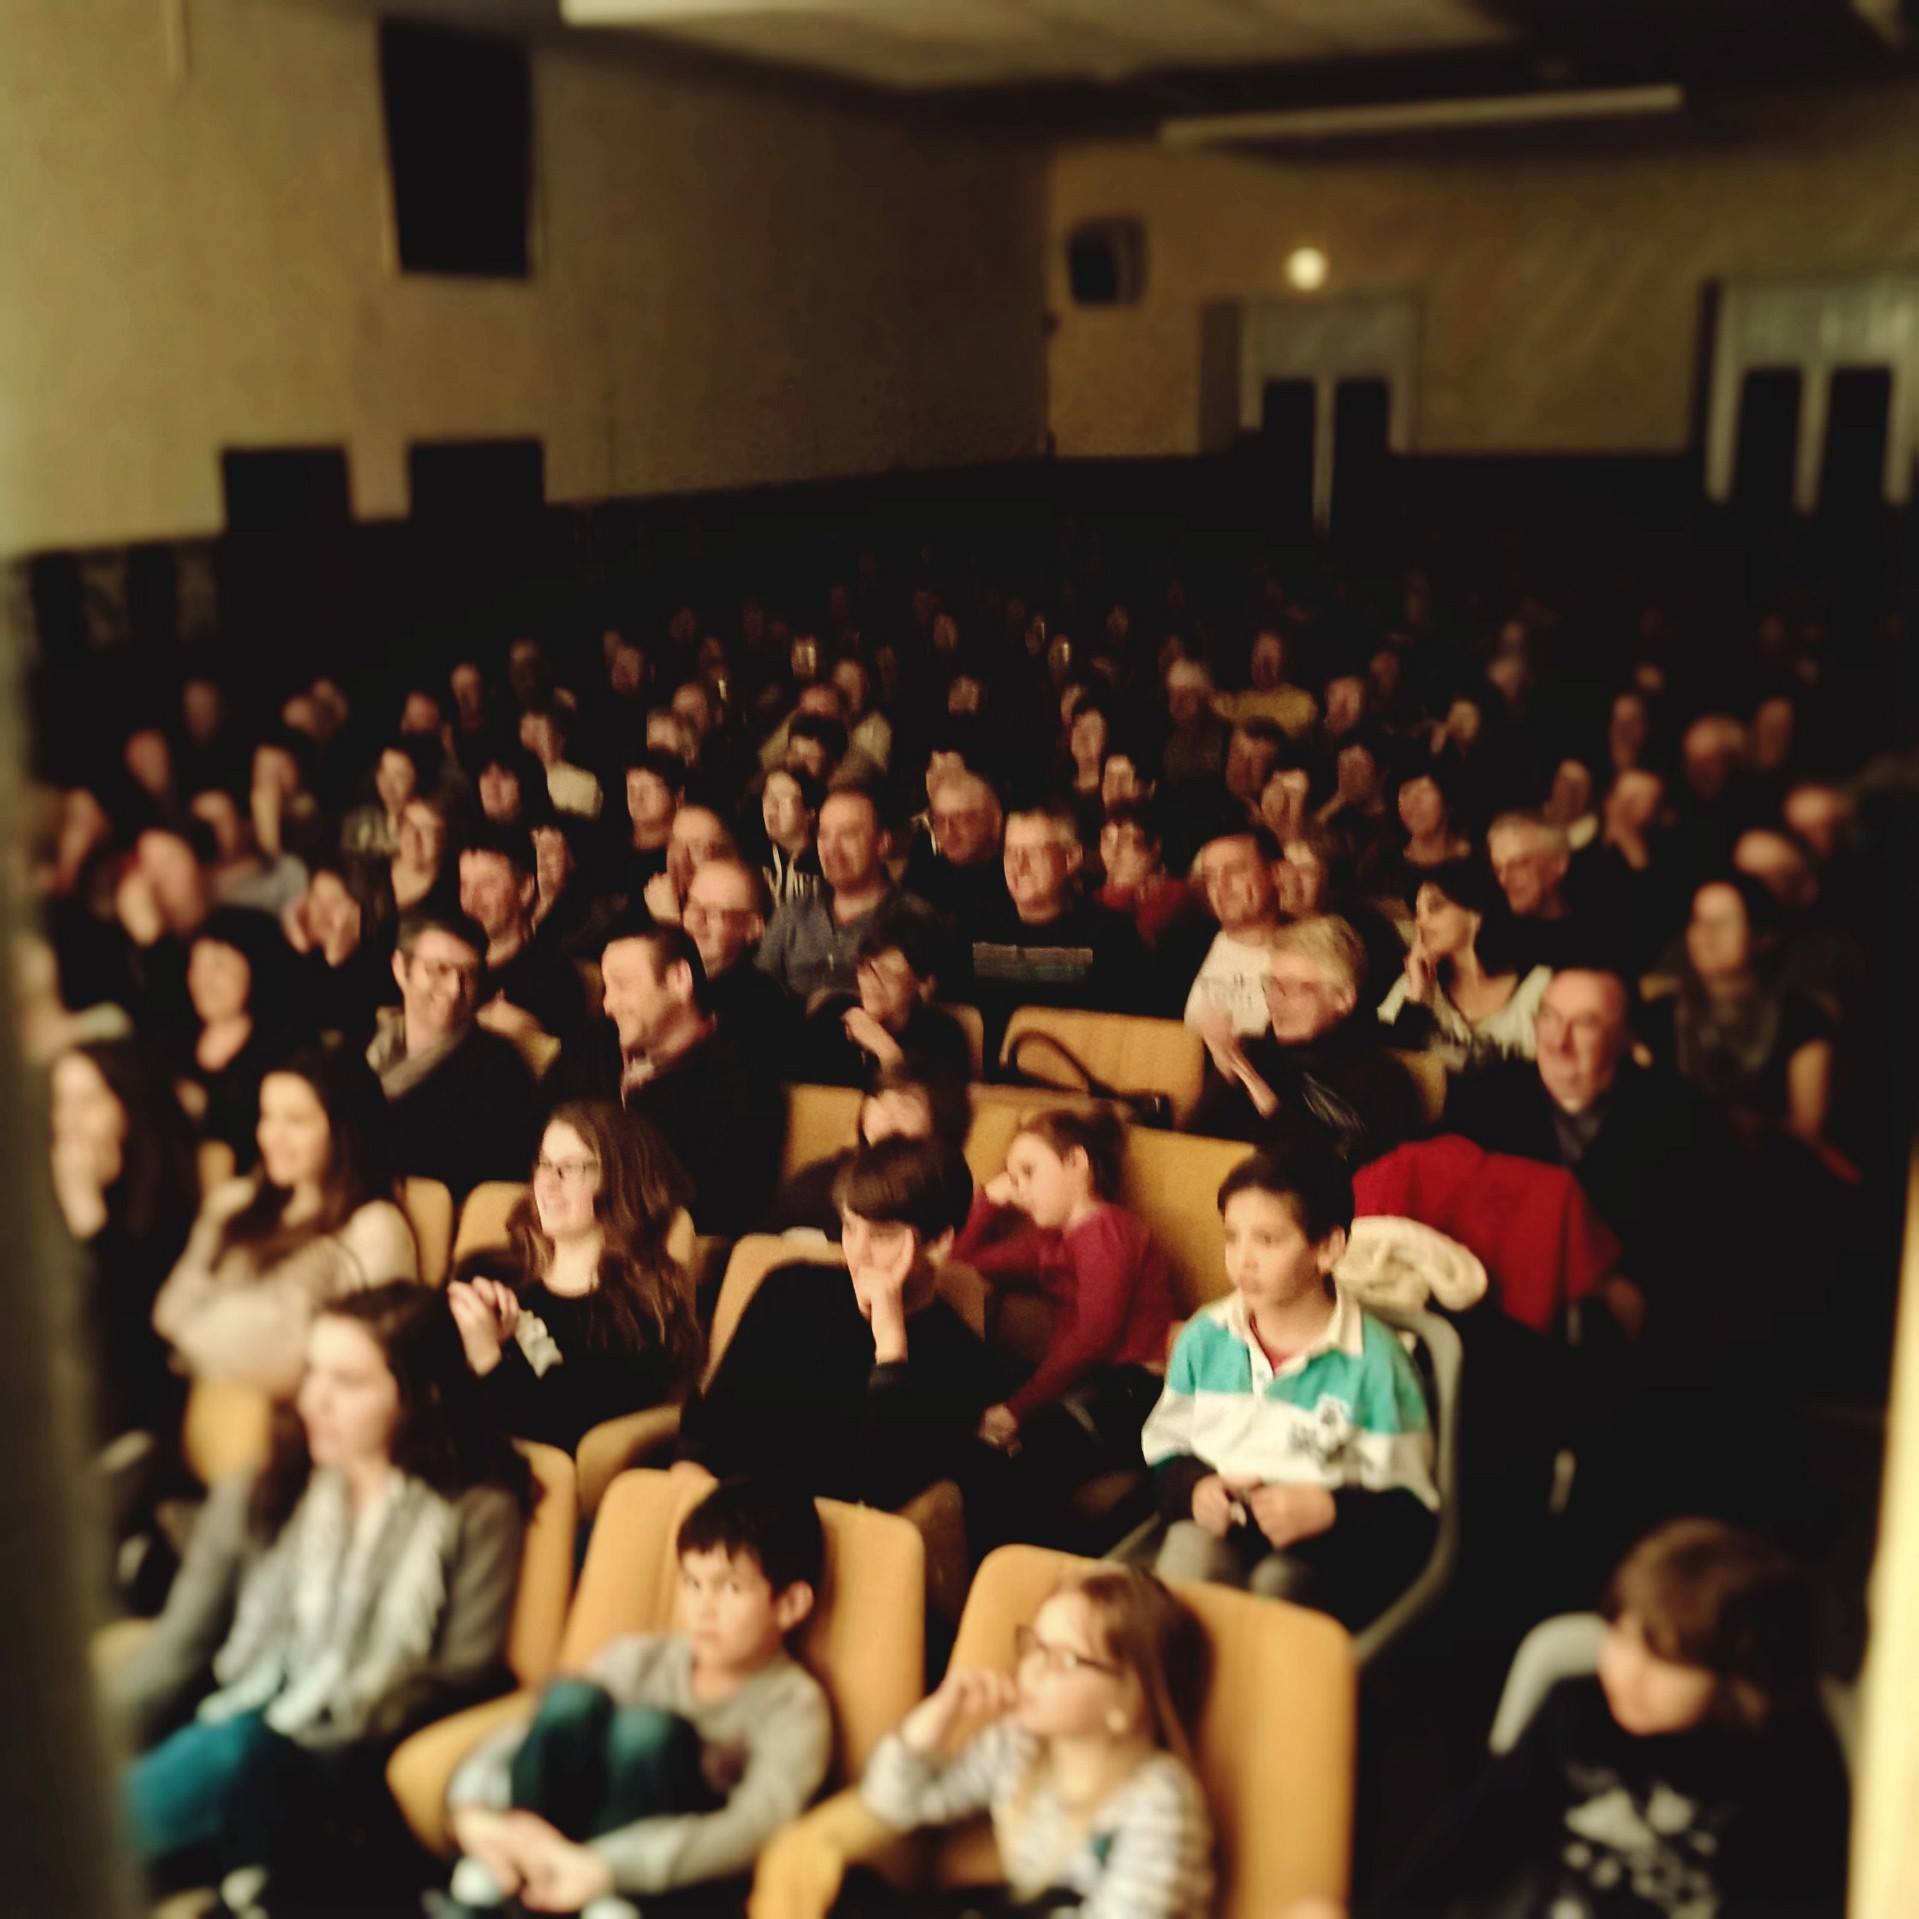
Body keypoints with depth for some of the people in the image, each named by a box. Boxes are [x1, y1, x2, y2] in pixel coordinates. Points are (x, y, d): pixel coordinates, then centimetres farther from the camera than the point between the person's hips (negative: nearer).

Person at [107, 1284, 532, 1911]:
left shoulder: (476, 1512, 3)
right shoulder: (256, 1495, 15)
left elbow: (466, 1671, -1)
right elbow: (180, 1643, 10)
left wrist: (347, 1719, -13)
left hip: (355, 1763, -3)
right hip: (240, 1725, 3)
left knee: (238, 1751, -35)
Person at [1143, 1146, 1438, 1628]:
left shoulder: (1373, 1360, -6)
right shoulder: (1205, 1336, 5)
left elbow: (1408, 1503, -3)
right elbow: (1166, 1445, 13)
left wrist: (1332, 1509, -19)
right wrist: (1193, 1488, -7)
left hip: (1324, 1550, -2)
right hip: (1215, 1526, 2)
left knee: (1279, 1582, -33)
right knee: (1188, 1554, -31)